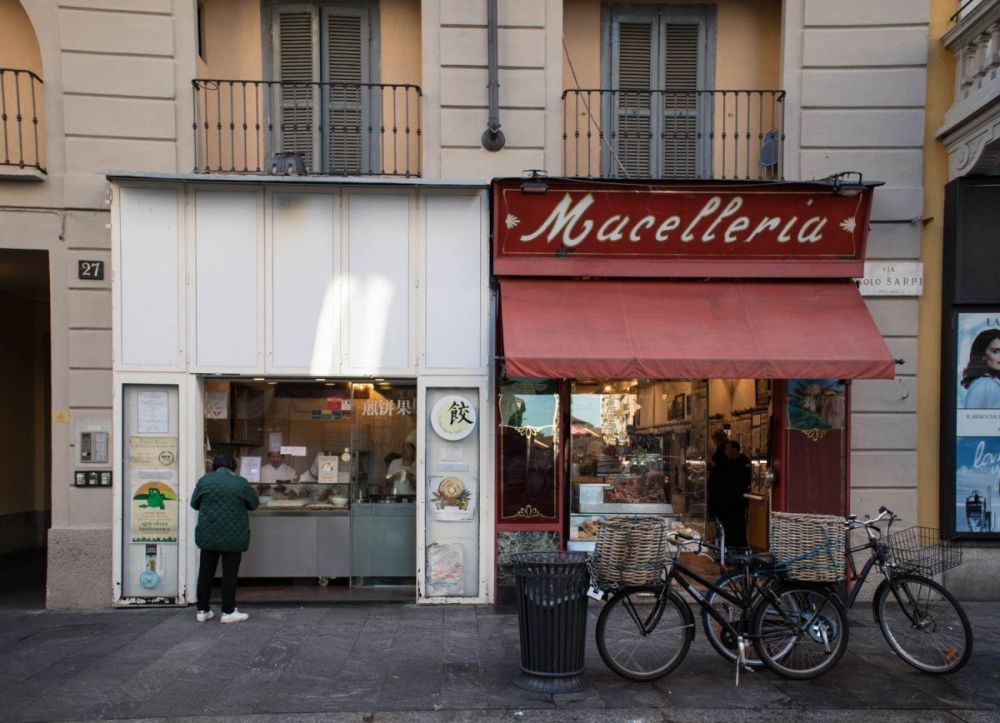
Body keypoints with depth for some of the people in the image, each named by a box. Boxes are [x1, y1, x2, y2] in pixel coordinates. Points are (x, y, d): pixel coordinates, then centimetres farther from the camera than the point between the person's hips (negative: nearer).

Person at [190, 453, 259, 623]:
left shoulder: (204, 481, -1)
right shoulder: (241, 483, -5)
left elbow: (194, 503, 10)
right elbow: (254, 504, 7)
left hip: (208, 534, 2)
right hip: (233, 536, -2)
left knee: (205, 572, 12)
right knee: (229, 574, 5)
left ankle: (203, 610, 18)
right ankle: (228, 611, 7)